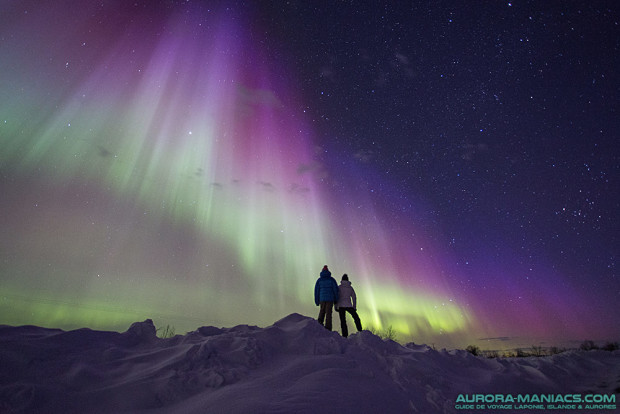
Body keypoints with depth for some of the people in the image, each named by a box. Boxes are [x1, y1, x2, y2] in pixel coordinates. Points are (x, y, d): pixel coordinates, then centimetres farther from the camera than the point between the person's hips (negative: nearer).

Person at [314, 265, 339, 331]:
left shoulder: (319, 280, 6)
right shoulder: (332, 279, 4)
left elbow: (316, 291, 5)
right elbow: (335, 289, 1)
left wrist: (316, 301, 11)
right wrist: (336, 300, 9)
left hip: (322, 298, 1)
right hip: (330, 299, -1)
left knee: (322, 311, 20)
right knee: (328, 313, 2)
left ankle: (320, 322, 2)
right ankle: (327, 329, -2)